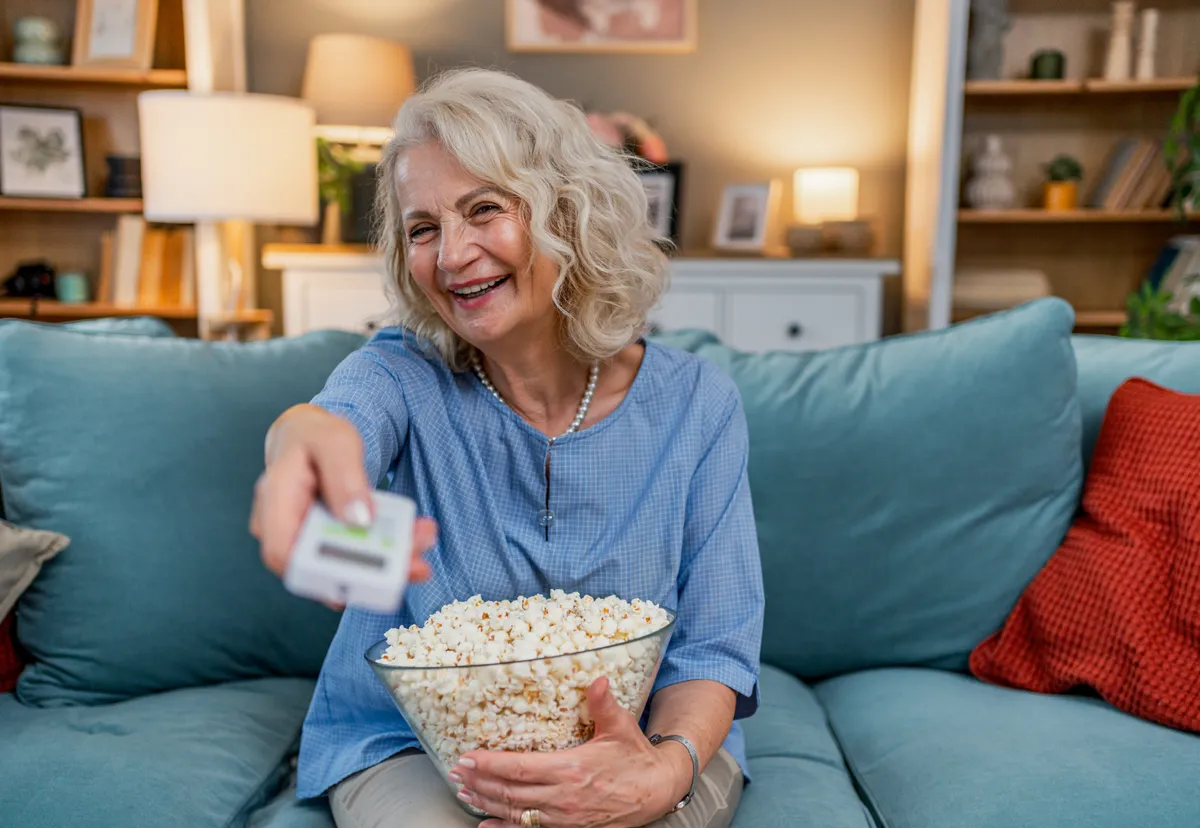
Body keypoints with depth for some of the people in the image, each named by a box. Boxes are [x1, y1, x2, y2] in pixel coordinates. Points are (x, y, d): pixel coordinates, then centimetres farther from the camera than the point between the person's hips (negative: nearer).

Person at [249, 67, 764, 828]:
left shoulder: (696, 402, -8)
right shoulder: (404, 376, -9)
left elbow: (714, 647, -8)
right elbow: (347, 415, -35)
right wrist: (311, 437, -60)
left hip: (641, 735, 0)